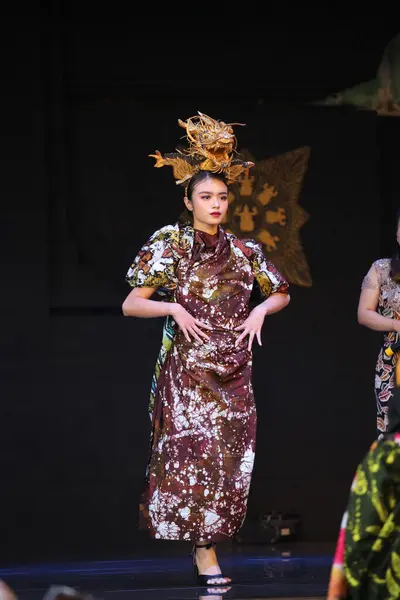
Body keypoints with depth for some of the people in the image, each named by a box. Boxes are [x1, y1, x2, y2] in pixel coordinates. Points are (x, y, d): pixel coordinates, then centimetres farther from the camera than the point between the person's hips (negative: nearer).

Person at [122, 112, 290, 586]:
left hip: (233, 371, 4)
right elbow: (130, 304, -2)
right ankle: (205, 555, -5)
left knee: (232, 455, -2)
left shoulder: (243, 251, 7)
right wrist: (173, 307, -18)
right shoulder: (169, 245, -2)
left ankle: (212, 531, 10)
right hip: (185, 368, -3)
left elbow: (281, 293, 20)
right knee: (195, 453, -9)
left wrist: (262, 309, -1)